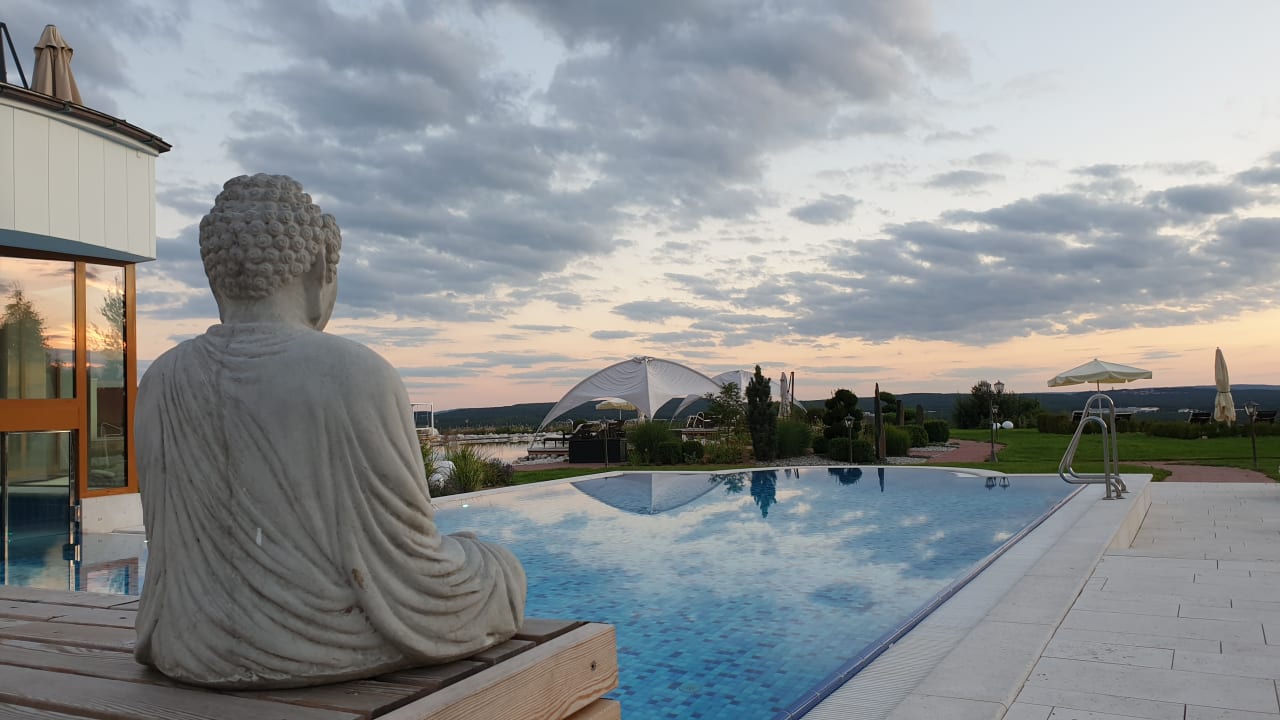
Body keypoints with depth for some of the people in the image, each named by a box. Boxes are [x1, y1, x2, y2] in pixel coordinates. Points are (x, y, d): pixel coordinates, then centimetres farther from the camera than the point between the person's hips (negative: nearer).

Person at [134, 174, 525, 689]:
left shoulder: (162, 385, -4)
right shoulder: (359, 379, -21)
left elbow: (178, 543, 7)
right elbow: (404, 564, -16)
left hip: (202, 649, 6)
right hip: (336, 644, -5)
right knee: (498, 578, 23)